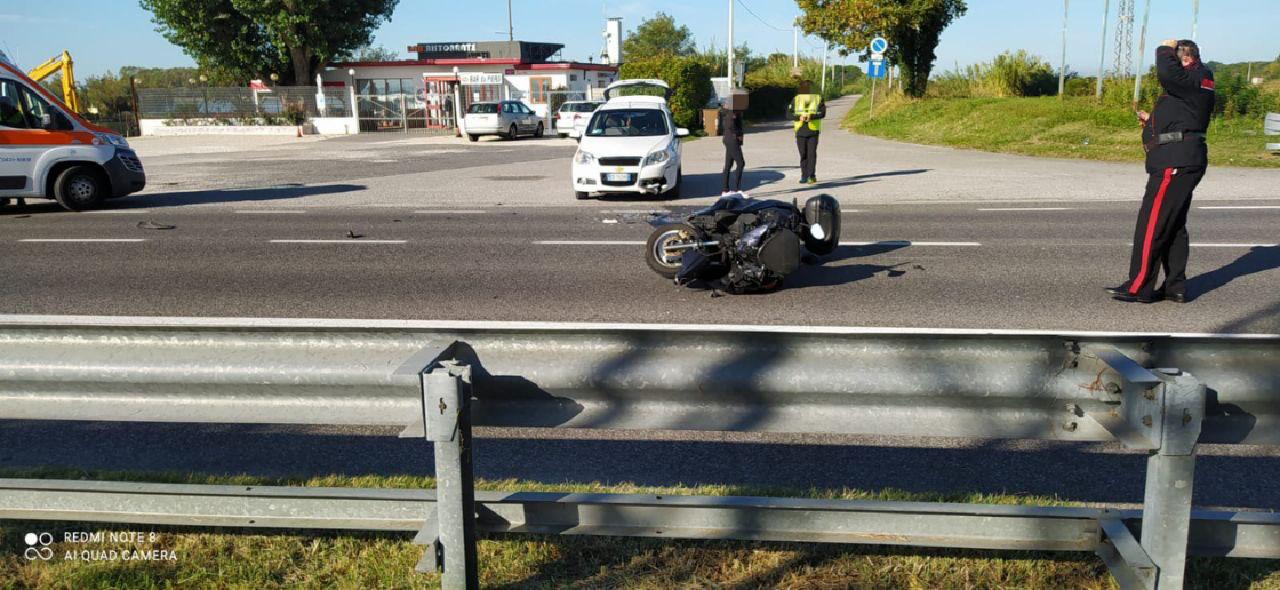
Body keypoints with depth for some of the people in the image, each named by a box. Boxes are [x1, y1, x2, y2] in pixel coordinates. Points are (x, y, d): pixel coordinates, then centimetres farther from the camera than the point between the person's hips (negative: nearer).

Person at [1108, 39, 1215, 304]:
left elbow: (1167, 73, -30)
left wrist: (1165, 50, -11)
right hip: (1185, 161, 11)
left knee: (1152, 225, -9)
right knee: (1174, 227, 13)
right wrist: (1152, 121, 17)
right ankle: (1175, 287, 17)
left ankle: (1138, 288, -7)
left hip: (1175, 163, -11)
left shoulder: (1194, 80, -10)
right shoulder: (1194, 84, 22)